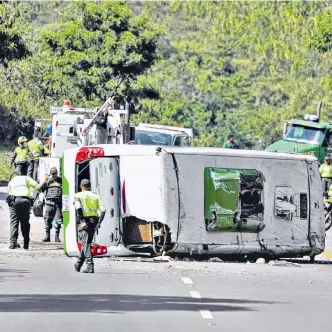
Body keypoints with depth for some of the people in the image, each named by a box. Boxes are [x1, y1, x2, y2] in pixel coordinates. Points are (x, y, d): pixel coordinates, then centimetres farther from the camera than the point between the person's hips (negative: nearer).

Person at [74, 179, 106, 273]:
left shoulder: (78, 195, 3)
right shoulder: (96, 196, 14)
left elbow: (78, 208, -15)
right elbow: (103, 210, 1)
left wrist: (82, 221, -19)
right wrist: (98, 223, -1)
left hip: (84, 223, -5)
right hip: (94, 222, 5)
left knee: (86, 244, -9)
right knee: (86, 243, 18)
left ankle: (90, 267, -22)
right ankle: (78, 265, 31)